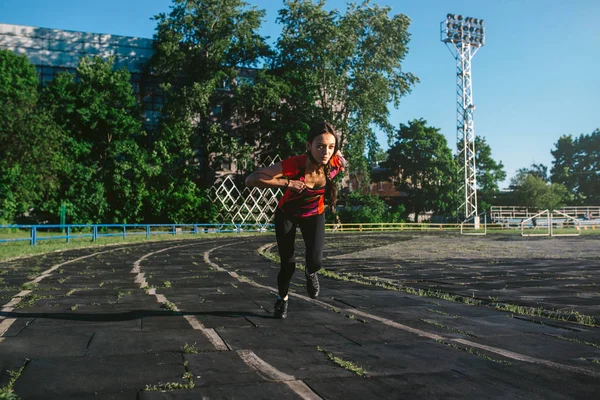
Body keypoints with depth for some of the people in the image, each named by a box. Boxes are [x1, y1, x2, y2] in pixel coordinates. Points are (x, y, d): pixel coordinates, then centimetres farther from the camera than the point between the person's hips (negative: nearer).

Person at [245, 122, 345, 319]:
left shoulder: (337, 163, -28)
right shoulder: (294, 164, -38)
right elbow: (251, 180, -44)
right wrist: (287, 183, -48)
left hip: (314, 215, 2)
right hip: (287, 215, -2)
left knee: (315, 261, -16)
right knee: (288, 265, 2)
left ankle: (310, 273, 24)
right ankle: (282, 299, 36)